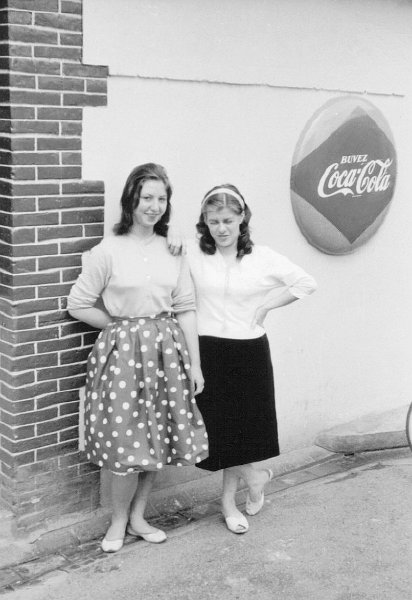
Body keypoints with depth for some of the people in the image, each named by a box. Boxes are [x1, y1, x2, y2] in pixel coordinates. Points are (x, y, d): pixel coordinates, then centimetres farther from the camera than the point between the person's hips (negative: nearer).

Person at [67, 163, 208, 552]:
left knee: (159, 438, 10)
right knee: (130, 442, -1)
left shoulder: (173, 250, 4)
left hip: (167, 351, 4)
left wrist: (195, 363, 2)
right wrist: (122, 325, -4)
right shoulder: (108, 251, -7)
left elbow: (186, 309, 4)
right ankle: (119, 521, 23)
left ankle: (137, 516, 30)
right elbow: (79, 305, -2)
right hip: (123, 351, -4)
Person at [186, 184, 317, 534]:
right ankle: (255, 477, 31)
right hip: (208, 351, 0)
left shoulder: (263, 258, -2)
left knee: (243, 425, 9)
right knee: (217, 426, 4)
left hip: (249, 351, 1)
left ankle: (229, 499, 31)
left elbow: (306, 283, 4)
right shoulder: (193, 253, -4)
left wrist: (267, 305, 0)